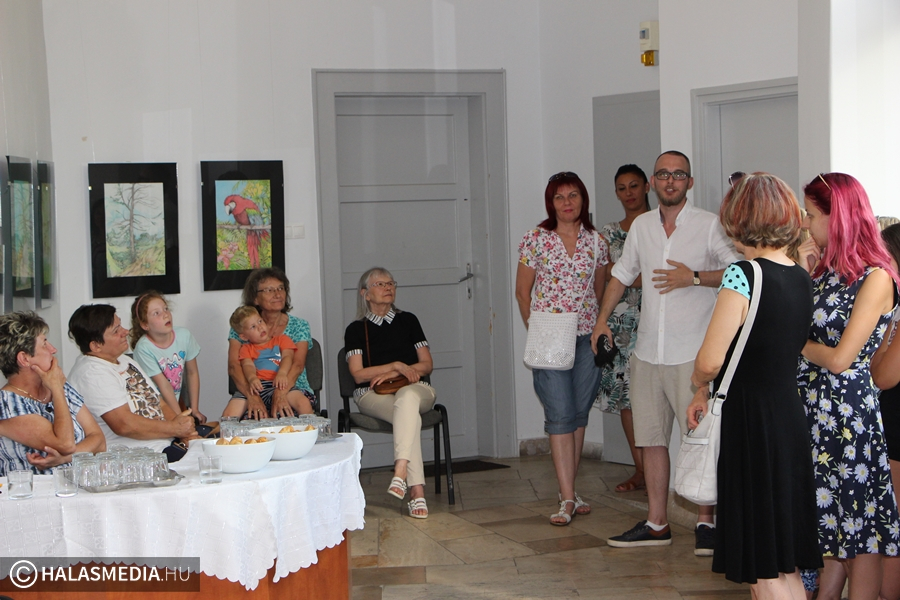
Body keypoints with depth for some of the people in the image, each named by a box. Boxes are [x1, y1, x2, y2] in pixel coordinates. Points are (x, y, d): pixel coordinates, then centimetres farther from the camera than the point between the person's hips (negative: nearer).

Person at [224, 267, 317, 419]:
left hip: (292, 388, 0)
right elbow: (234, 366, -6)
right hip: (252, 389, 0)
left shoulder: (299, 326, 7)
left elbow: (298, 365, -9)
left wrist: (280, 393, -30)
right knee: (229, 416, -31)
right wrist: (253, 396, -25)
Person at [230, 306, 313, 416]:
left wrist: (282, 373, -17)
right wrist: (252, 378, -24)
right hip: (259, 385, 1)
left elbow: (287, 357, 7)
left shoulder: (281, 339, 25)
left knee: (304, 403, -27)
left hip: (280, 384, -1)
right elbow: (248, 365, 3)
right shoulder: (246, 349, 23)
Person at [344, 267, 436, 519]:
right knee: (410, 415, -36)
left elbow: (427, 365, 12)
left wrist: (395, 374, -4)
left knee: (407, 397, -39)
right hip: (373, 395, -1)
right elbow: (358, 374, 1)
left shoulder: (408, 321, 17)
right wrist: (396, 366, -6)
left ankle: (401, 470, -54)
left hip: (415, 388, 2)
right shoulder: (356, 330, 11)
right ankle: (416, 489, -47)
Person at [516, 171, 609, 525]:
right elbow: (523, 292, 3)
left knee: (579, 414, 7)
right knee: (560, 414, -8)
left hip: (587, 337, 3)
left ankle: (568, 491, 17)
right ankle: (567, 499, -8)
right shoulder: (535, 240, -2)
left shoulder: (596, 242, 6)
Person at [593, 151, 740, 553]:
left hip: (692, 352, -5)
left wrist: (694, 277, -17)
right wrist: (603, 318, 16)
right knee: (651, 438, 8)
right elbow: (622, 274, 24)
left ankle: (705, 522, 6)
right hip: (648, 351, 5)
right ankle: (657, 524, 17)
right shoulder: (641, 226, 12)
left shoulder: (709, 225, -2)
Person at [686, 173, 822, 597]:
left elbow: (710, 362, -20)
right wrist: (707, 393, 18)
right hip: (790, 415, 8)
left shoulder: (743, 274, -16)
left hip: (750, 423, -8)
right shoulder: (802, 278, 8)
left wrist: (698, 383, 2)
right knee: (785, 565, 16)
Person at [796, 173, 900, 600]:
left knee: (859, 529, 2)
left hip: (848, 408, -7)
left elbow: (840, 358, -17)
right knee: (825, 520, 13)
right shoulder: (823, 270, 10)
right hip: (811, 406, 7)